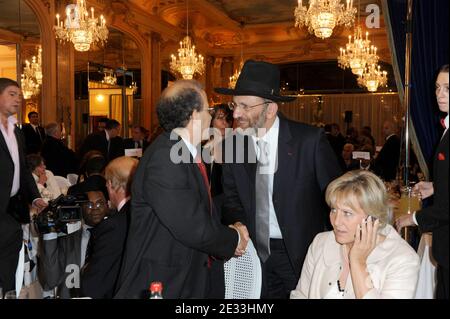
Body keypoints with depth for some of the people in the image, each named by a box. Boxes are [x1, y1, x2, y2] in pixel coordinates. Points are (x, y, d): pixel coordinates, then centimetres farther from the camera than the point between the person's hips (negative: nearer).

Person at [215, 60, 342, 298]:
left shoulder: (310, 140, -15)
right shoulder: (234, 143, -4)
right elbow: (232, 198, 6)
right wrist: (238, 224, -14)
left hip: (301, 254, -3)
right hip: (255, 253, 3)